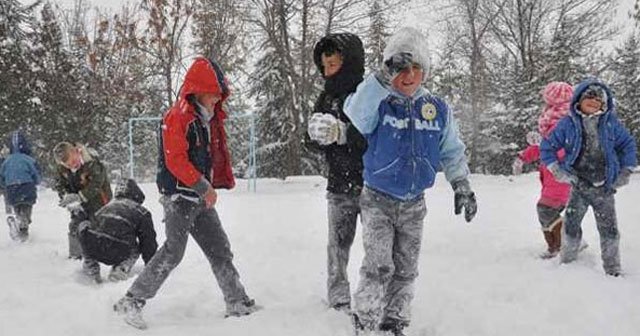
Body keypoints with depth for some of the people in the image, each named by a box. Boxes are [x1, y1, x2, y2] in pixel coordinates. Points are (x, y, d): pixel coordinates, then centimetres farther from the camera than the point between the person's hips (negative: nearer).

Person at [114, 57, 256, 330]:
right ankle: (131, 301, -7)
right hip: (179, 196, -9)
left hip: (201, 198, 9)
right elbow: (176, 161, -20)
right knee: (174, 251, -15)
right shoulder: (177, 117, -13)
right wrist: (204, 186, -20)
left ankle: (238, 304, 18)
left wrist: (211, 187, 12)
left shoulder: (211, 118, 15)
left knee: (220, 250, 10)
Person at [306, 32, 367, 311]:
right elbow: (313, 141, 9)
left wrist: (342, 133, -25)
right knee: (337, 246, 6)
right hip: (340, 186, 4)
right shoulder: (327, 98, 9)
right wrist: (319, 135, -14)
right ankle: (338, 302, 17)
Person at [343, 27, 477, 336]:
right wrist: (383, 77, -42)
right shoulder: (379, 104, -11)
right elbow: (355, 113, -35)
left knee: (405, 271, 11)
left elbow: (452, 152, 9)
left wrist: (462, 186, 3)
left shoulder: (438, 109, 0)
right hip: (378, 200, -4)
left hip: (413, 205, 4)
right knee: (378, 267, -13)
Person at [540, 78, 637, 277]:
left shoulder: (611, 122, 1)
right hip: (579, 187, -1)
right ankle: (567, 264, 15)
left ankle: (613, 270, 19)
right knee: (571, 228, -3)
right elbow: (547, 147, 6)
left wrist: (625, 172, 7)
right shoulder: (568, 124, -2)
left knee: (609, 231, 6)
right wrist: (558, 171, -2)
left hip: (605, 188, 1)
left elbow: (628, 145, 13)